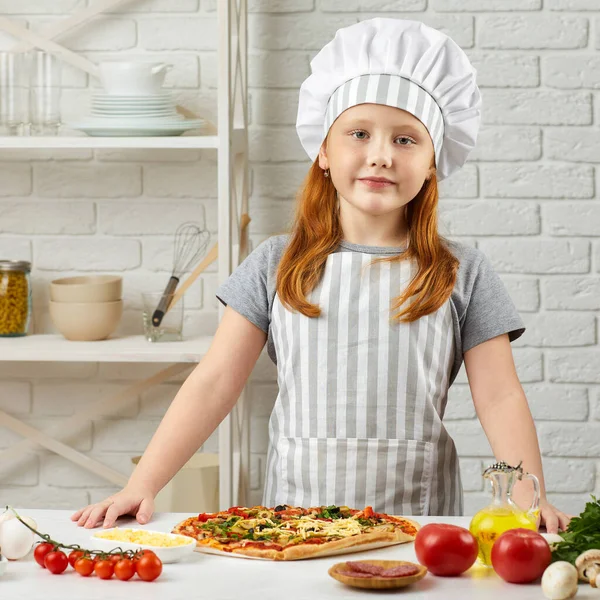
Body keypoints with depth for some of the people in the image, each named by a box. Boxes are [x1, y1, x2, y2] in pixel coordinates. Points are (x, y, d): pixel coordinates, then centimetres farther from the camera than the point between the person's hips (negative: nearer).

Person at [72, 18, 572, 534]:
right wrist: (142, 485, -4)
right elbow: (213, 384, 4)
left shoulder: (461, 274, 6)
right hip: (296, 512, 1)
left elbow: (499, 397, 2)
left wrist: (529, 495, -14)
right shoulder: (277, 265, 6)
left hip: (418, 524, 0)